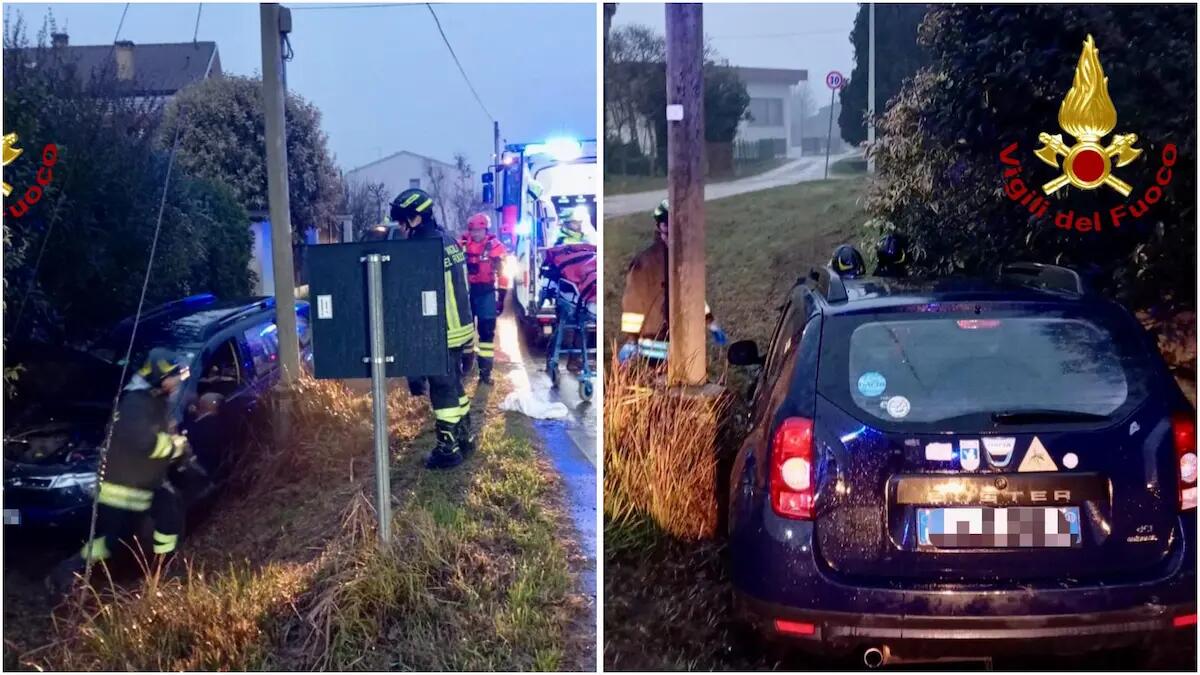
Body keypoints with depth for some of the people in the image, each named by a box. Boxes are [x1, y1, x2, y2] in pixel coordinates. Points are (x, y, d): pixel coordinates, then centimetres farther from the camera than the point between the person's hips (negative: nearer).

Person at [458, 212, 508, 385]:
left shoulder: (495, 246, -8)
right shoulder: (462, 244, -1)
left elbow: (502, 273, -3)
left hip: (486, 292, -3)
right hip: (465, 290, 3)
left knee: (486, 330, -3)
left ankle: (485, 370, 1)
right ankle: (465, 363, 32)